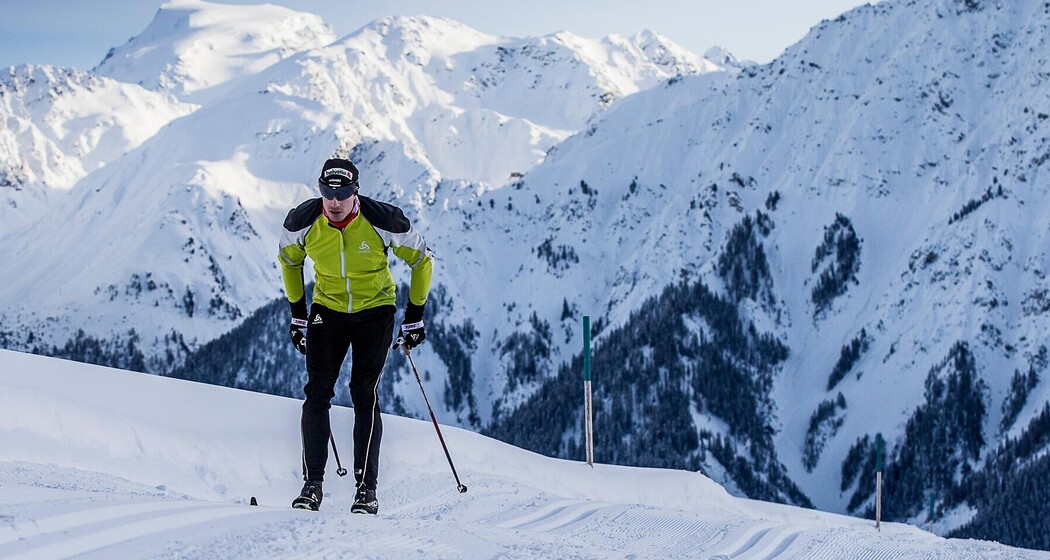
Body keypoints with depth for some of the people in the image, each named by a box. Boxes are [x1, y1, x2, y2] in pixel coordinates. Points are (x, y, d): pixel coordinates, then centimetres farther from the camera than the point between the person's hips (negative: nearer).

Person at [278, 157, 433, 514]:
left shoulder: (384, 221, -22)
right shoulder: (302, 223, -15)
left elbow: (422, 260, -5)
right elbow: (289, 260, 8)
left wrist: (415, 317, -3)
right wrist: (297, 314, 9)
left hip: (375, 311, -2)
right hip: (327, 309, 2)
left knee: (364, 394, -11)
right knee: (317, 392, -9)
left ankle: (367, 487, -6)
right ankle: (312, 483, -4)